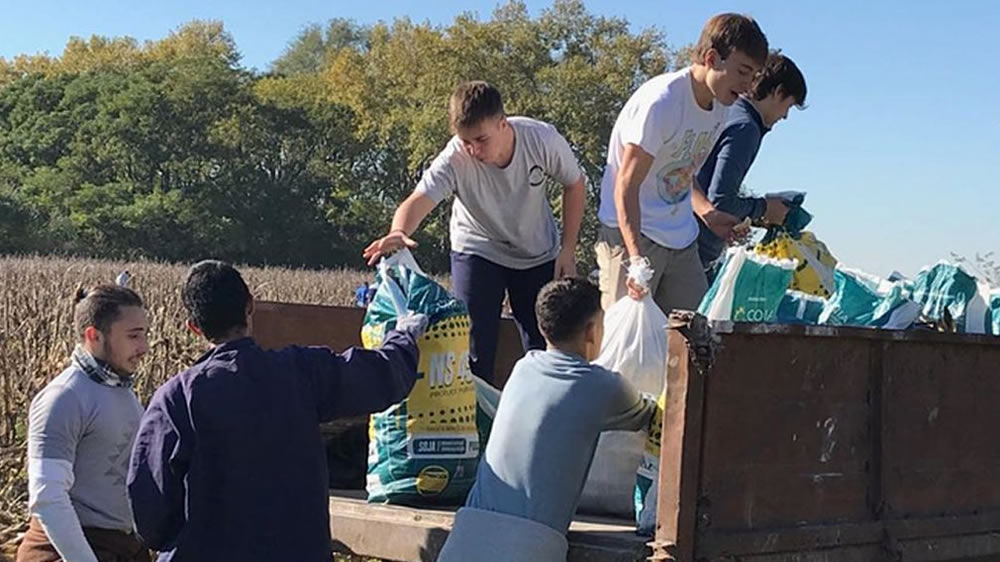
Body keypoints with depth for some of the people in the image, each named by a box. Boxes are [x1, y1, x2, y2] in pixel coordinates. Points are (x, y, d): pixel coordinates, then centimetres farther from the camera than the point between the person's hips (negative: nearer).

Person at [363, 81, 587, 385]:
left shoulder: (544, 140, -26)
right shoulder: (455, 159, -31)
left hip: (539, 254, 2)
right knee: (474, 351, -11)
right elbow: (419, 199, -44)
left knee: (545, 348, 3)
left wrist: (567, 251, -9)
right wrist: (398, 233, -66)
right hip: (478, 253, -1)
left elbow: (574, 185, -8)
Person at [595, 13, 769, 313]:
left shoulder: (719, 106, 6)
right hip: (631, 234, -8)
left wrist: (709, 213, 2)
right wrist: (636, 259, -32)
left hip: (681, 240, 8)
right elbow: (626, 188, -22)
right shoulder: (660, 102, -20)